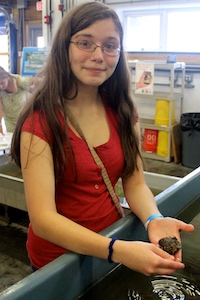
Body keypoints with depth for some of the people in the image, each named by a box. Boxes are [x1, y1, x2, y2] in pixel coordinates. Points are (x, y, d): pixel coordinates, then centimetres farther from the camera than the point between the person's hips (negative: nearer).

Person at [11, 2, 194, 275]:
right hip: (57, 257, -4)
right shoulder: (40, 120, -21)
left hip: (113, 243, 5)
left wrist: (154, 220, -24)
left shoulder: (122, 111, -4)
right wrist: (117, 251, -37)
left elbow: (135, 183, -3)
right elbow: (42, 219, -25)